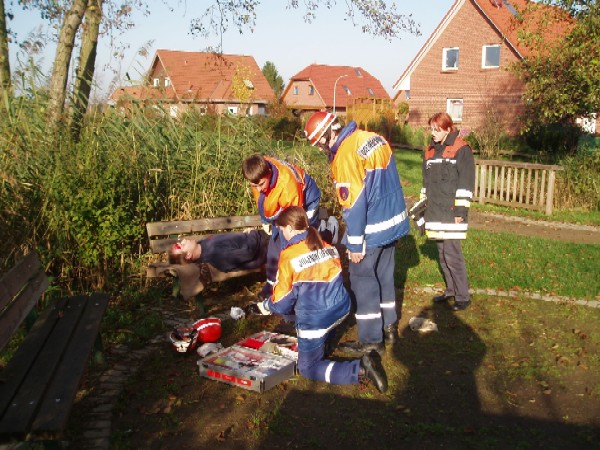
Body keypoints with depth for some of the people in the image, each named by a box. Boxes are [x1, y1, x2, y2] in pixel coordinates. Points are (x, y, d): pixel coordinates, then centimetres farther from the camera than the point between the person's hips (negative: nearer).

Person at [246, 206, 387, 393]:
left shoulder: (288, 255, -11)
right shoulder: (327, 246, 7)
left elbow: (282, 302, -6)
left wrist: (265, 307, 16)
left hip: (315, 320, -7)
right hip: (341, 309, 7)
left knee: (308, 368, 7)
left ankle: (360, 369, -14)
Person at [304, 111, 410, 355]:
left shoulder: (345, 155, -21)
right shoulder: (374, 138, 5)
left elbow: (353, 204, -21)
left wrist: (355, 244, -13)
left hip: (371, 230, -9)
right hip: (394, 222, 9)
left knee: (363, 281, 4)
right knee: (384, 275, 20)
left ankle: (371, 339, 12)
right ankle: (389, 327, 32)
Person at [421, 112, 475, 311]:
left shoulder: (461, 150, -7)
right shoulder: (430, 151, 14)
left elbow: (466, 183, -11)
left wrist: (461, 210, -15)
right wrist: (423, 206, 18)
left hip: (451, 212, -7)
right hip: (435, 212, 7)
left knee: (452, 254, -7)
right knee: (443, 254, 12)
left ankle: (463, 296, 4)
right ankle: (450, 290, 25)